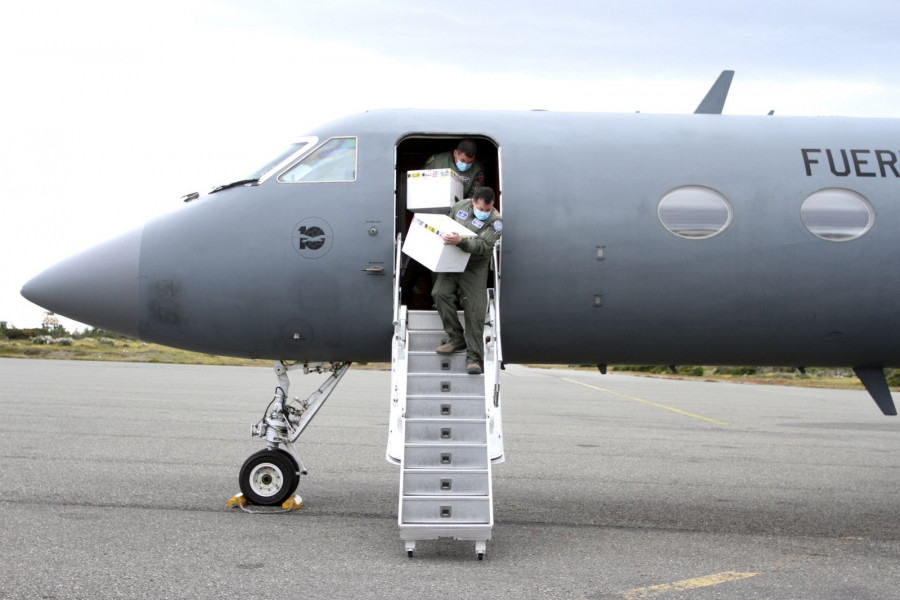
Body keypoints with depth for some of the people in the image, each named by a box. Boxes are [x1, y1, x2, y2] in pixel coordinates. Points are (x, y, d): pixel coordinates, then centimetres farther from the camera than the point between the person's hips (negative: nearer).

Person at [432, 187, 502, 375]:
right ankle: (457, 338, -7)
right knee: (440, 292, -20)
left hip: (475, 269, -3)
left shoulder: (495, 221, -10)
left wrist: (460, 241, -38)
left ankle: (474, 357, -6)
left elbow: (483, 246, -24)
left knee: (475, 310, -10)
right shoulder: (460, 206, 4)